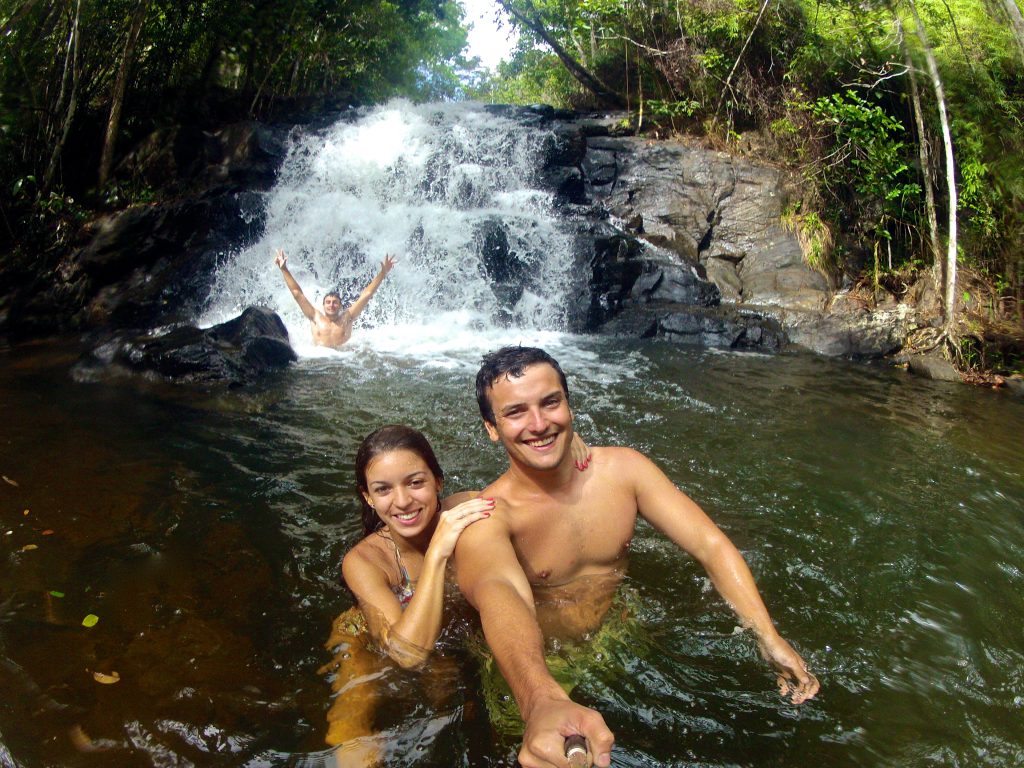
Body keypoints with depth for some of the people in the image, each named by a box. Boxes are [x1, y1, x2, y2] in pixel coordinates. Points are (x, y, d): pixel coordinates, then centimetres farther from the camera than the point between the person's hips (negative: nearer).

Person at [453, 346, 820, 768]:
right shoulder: (486, 518, -24)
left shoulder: (622, 468, -11)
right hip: (539, 661, -3)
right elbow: (498, 594, -44)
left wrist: (769, 638, -28)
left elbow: (710, 544, -14)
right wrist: (542, 702, -64)